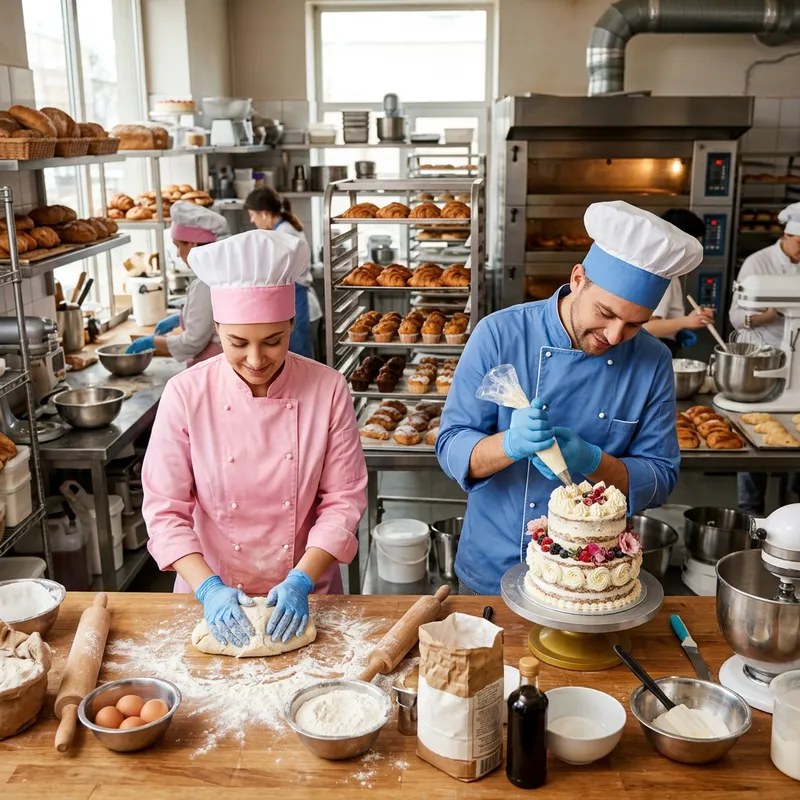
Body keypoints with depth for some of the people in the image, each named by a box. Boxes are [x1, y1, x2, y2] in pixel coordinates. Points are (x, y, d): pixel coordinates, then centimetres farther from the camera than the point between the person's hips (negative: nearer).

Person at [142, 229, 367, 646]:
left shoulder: (327, 389, -14)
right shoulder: (186, 394, -14)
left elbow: (344, 499, -10)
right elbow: (164, 507, -11)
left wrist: (301, 580, -20)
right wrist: (208, 587, -22)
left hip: (304, 596, 0)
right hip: (213, 595, 0)